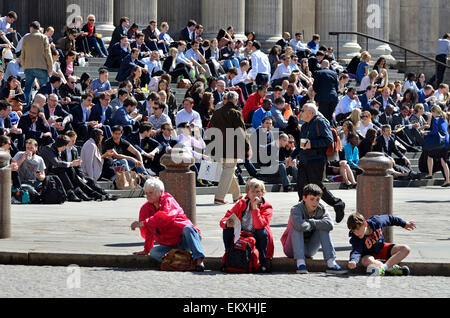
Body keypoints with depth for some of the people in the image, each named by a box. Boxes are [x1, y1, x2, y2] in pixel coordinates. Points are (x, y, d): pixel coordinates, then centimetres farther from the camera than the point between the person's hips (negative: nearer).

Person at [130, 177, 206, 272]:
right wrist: (146, 250, 22)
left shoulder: (168, 201, -7)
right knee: (153, 252, -23)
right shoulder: (145, 209, 11)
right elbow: (148, 232, 22)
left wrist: (143, 223, -29)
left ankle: (199, 260, -51)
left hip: (184, 240, -5)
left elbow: (165, 217, -28)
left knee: (188, 228, -37)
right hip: (170, 245, 5)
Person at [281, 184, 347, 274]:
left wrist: (310, 222, -26)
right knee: (296, 227, -29)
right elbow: (299, 225, -43)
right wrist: (312, 225, -23)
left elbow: (330, 225, -28)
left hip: (309, 251, 4)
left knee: (324, 227, -15)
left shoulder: (321, 209, -7)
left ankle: (331, 263, -27)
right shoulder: (296, 209, -19)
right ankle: (300, 263, -40)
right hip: (292, 249, -4)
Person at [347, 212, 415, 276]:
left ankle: (384, 268, -33)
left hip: (382, 248, 4)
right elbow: (356, 252, -44)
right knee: (366, 261, -39)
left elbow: (389, 219, -3)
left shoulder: (376, 222, -23)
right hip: (369, 254, -4)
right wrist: (353, 261, -68)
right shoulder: (356, 239, -30)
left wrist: (404, 224, 10)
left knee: (406, 249, -16)